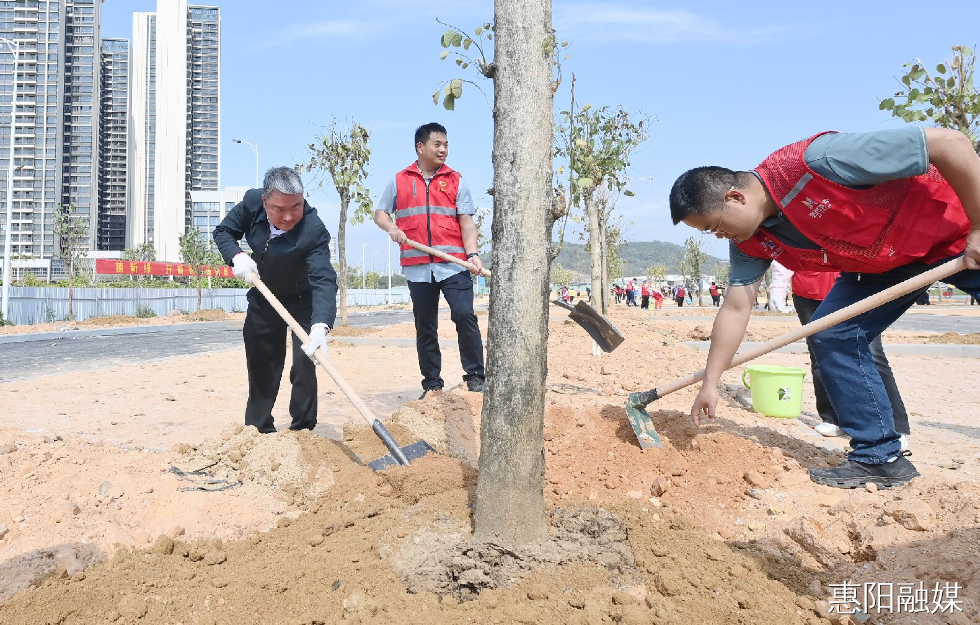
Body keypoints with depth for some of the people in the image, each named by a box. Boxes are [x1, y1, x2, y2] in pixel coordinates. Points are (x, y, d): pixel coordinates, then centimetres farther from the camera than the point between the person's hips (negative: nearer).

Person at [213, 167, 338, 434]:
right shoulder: (252, 202, -21)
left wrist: (321, 325, -61)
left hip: (302, 301, -4)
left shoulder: (314, 230, -36)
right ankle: (258, 427, 26)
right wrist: (236, 256, -27)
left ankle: (302, 429, 5)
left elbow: (324, 280, -46)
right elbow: (223, 231, -5)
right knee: (260, 364, 11)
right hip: (263, 299, 5)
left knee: (304, 365, -11)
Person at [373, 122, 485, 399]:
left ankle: (475, 376, -3)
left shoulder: (455, 181, 9)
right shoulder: (399, 181, 11)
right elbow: (380, 213, 15)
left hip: (454, 265, -1)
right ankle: (432, 384, 17)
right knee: (425, 327, 7)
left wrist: (472, 253, -14)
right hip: (417, 268, 2)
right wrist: (390, 227, -8)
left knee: (464, 315, -14)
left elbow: (466, 222, 2)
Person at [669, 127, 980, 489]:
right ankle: (880, 459, 2)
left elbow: (950, 142, -32)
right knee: (831, 337, -6)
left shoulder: (817, 160, -37)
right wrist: (710, 384, -8)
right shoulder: (748, 243, -11)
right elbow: (736, 309, -6)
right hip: (882, 262, 7)